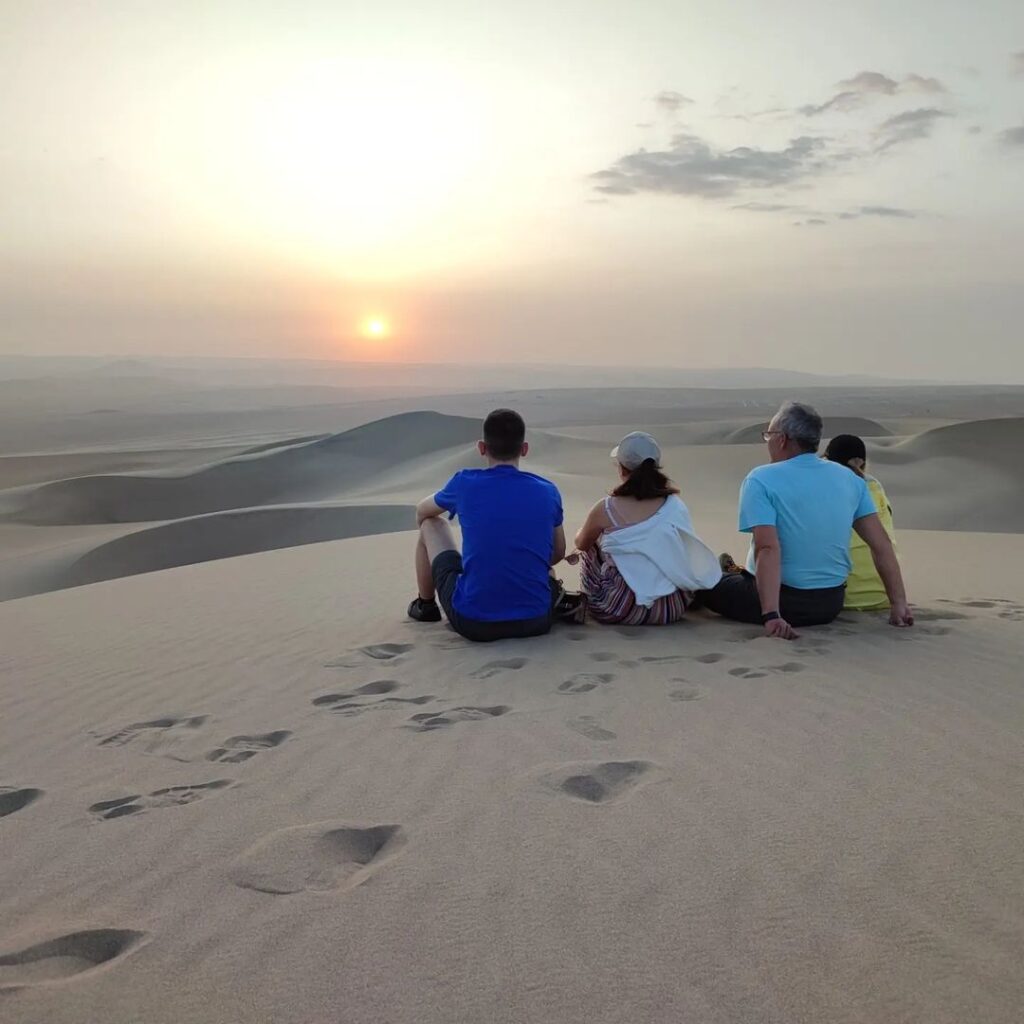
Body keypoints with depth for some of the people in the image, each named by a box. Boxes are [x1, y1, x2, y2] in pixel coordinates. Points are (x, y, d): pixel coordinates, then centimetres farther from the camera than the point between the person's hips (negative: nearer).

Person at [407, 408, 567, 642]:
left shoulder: (465, 483, -3)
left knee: (431, 525, 23)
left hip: (473, 623, -2)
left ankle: (425, 605, 36)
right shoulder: (548, 492, 1)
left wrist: (424, 526, 42)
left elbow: (422, 511, 19)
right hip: (535, 622, 2)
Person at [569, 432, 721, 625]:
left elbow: (581, 544, 11)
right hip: (675, 608, 3)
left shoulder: (606, 509, -10)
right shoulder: (675, 505, -1)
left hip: (625, 612, -3)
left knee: (590, 549, 22)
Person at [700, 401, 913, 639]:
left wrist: (771, 616, -31)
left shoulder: (761, 480, -14)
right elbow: (881, 543, -1)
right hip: (831, 605, 6)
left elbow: (767, 549, -25)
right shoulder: (849, 479, 3)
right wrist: (898, 602, 1)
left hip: (785, 602, -6)